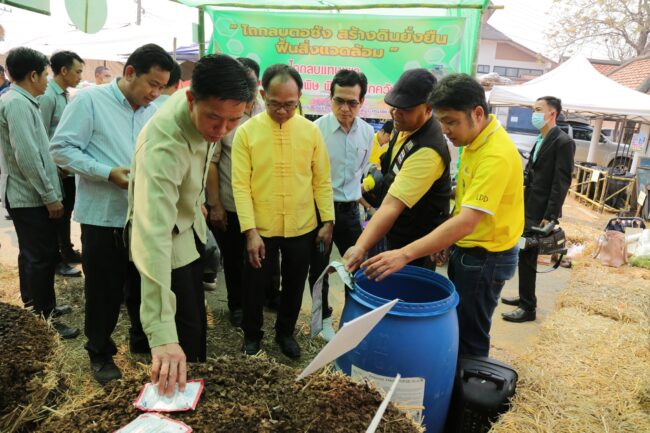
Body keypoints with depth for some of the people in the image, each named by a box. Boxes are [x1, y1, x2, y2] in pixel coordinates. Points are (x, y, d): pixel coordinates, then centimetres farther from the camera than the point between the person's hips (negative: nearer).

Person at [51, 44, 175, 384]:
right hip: (103, 216, -5)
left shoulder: (154, 112, 8)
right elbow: (61, 149, -11)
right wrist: (108, 173, -21)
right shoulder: (89, 100, -8)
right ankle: (100, 353, 27)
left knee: (144, 285, 17)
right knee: (104, 291, 7)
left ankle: (143, 339, 37)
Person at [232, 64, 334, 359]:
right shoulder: (246, 131, -8)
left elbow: (322, 180, 2)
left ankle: (285, 332, 40)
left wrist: (328, 221, -1)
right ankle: (252, 334, 37)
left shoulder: (311, 130, -2)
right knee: (255, 285, 13)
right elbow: (240, 185, -10)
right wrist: (250, 231, -15)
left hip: (302, 228, 2)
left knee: (294, 284, 17)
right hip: (261, 228, -1)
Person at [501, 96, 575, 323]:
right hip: (528, 208, 8)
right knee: (524, 255, 16)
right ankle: (525, 297, 31)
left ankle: (528, 308, 8)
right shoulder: (541, 140, 14)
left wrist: (550, 216, -19)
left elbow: (562, 182, -16)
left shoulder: (563, 142, -13)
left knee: (527, 257, -3)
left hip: (540, 212, -8)